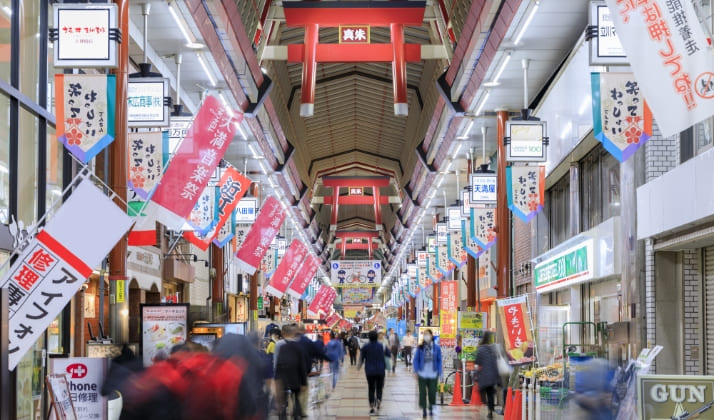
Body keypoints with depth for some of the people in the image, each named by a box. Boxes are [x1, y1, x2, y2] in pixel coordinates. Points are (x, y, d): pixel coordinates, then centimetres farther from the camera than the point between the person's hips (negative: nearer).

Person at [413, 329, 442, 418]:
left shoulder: (436, 347, 0)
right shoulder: (420, 347, -1)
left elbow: (439, 360, 5)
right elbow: (416, 359, 3)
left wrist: (439, 372, 0)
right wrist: (416, 370, -5)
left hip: (433, 374, 0)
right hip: (422, 374, 0)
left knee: (432, 392, 3)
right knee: (422, 392, 3)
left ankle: (431, 407, 26)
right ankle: (423, 409, 16)